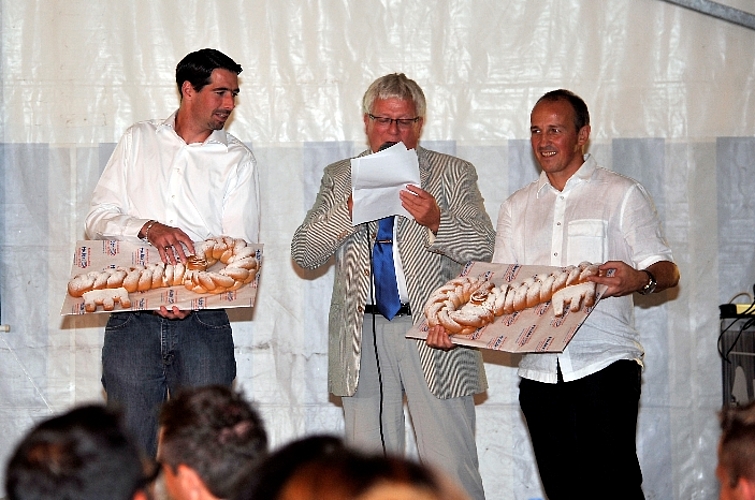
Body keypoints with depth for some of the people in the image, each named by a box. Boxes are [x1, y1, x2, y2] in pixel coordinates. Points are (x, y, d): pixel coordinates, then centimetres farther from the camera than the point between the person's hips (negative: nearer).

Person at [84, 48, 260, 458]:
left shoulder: (237, 160, 9)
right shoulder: (139, 141, 13)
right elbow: (98, 218, 7)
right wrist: (148, 228, -14)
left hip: (202, 321, 0)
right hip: (132, 320, 1)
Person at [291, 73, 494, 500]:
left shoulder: (454, 174, 10)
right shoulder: (340, 178, 16)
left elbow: (483, 248, 1)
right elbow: (303, 253, 7)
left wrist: (436, 221, -17)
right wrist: (347, 212, -9)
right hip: (363, 333, 2)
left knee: (451, 466, -7)